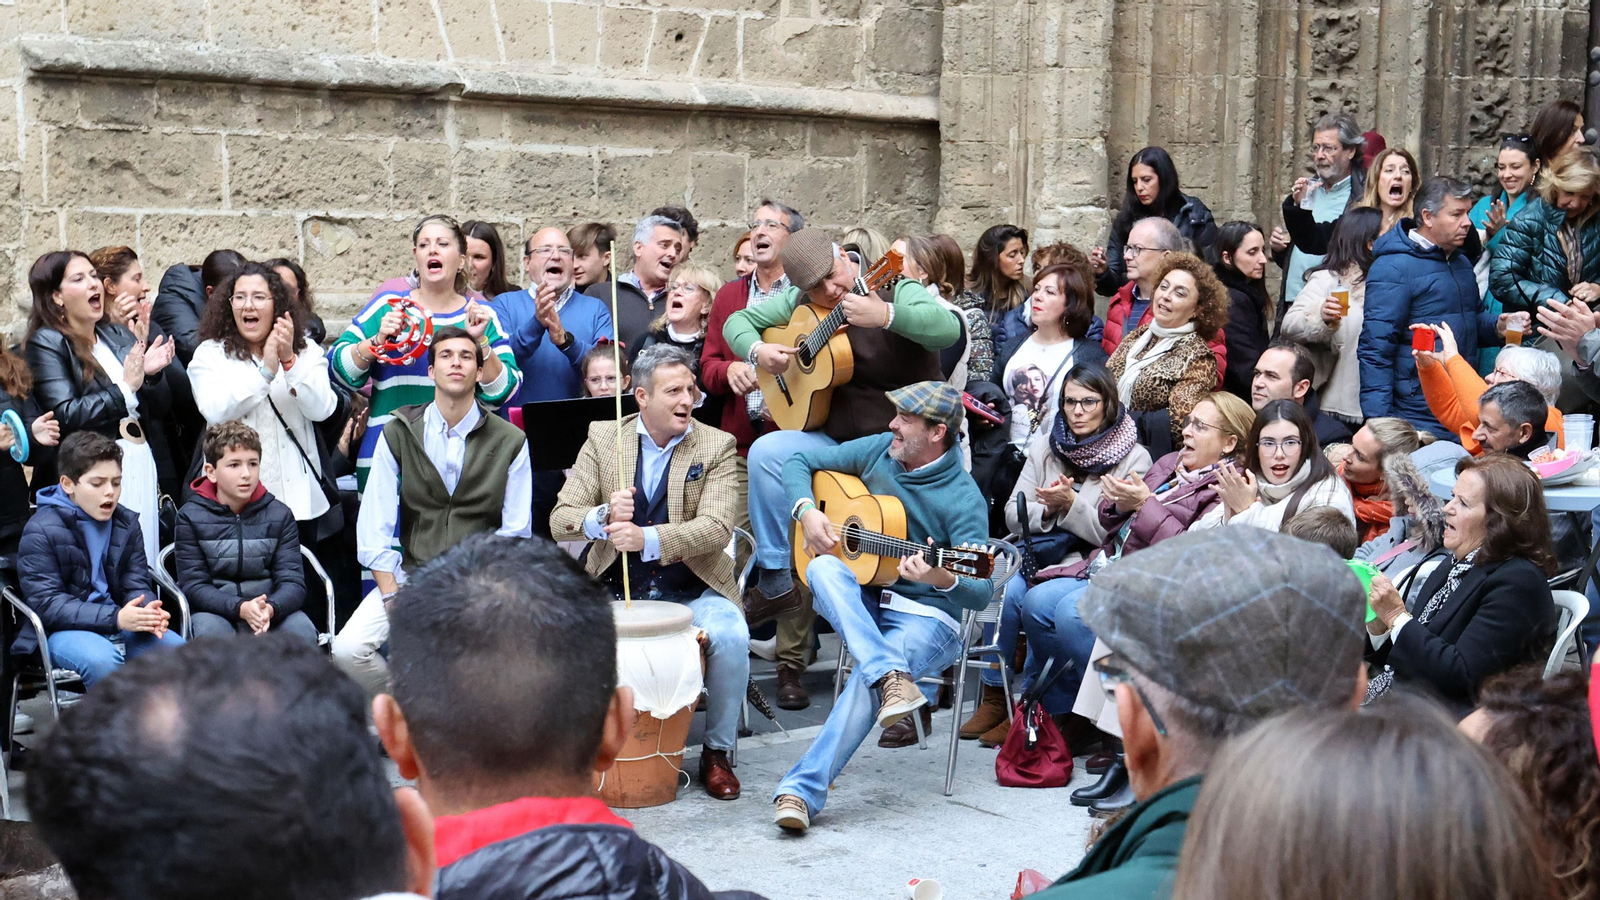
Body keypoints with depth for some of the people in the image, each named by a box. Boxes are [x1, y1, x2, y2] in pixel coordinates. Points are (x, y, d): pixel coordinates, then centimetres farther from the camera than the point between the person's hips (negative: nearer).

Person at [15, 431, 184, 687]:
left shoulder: (127, 523, 9)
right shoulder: (41, 530, -9)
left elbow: (136, 584, 5)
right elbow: (47, 604, -16)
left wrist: (147, 611, -21)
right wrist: (115, 618, -27)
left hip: (119, 626, 5)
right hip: (64, 631, -5)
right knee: (101, 659, -36)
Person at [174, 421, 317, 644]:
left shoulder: (280, 514, 3)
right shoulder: (191, 516, -2)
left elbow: (293, 581, -5)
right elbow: (193, 585, -8)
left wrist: (270, 608, -30)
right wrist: (240, 608, -27)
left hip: (271, 613, 1)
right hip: (215, 611, -1)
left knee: (303, 631, -29)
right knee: (210, 631, -35)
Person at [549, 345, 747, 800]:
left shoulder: (717, 446, -1)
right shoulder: (603, 438, 3)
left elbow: (716, 527, -16)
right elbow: (560, 521, -2)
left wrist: (647, 538, -32)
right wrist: (603, 516, -26)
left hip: (693, 591, -1)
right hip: (616, 592, 1)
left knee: (730, 637, -30)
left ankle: (717, 753, -6)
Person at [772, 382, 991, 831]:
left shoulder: (963, 499, -13)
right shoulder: (877, 452, 3)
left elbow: (981, 593, -18)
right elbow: (800, 461, 13)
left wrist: (944, 580, -41)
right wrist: (806, 510, -6)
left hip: (925, 614, -5)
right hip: (857, 601, 5)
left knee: (865, 677, -32)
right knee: (824, 569, -28)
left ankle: (803, 789, -31)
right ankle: (893, 677, -41)